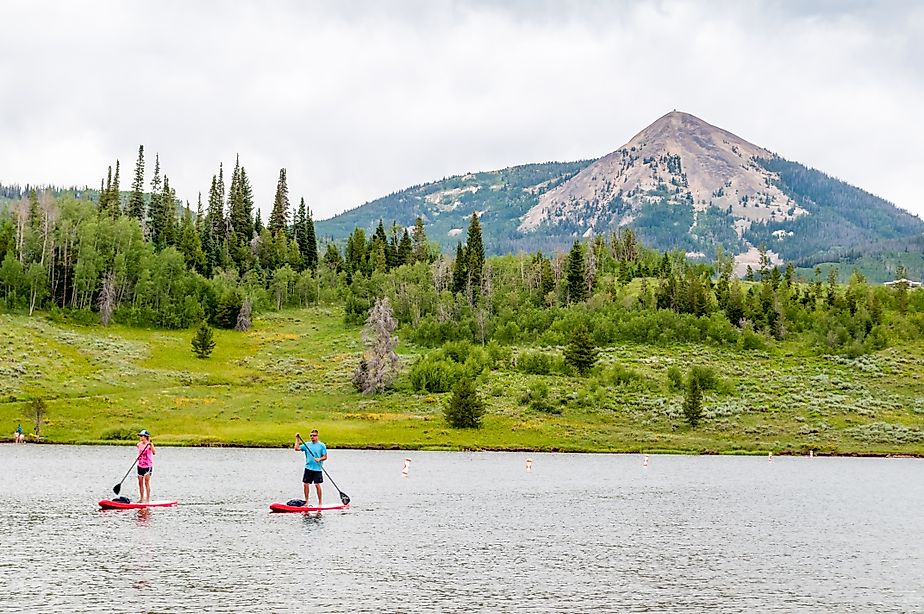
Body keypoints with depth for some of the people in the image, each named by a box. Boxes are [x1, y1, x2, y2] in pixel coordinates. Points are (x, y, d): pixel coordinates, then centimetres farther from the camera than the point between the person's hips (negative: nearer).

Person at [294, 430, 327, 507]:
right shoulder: (307, 445, 9)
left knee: (317, 485, -3)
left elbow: (325, 457, -1)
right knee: (305, 484, 2)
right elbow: (297, 448, 1)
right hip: (308, 468, 4)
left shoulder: (322, 445, 0)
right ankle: (306, 501, 15)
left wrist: (319, 459, -20)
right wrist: (297, 439, -3)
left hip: (317, 469, -4)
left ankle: (320, 502, 5)